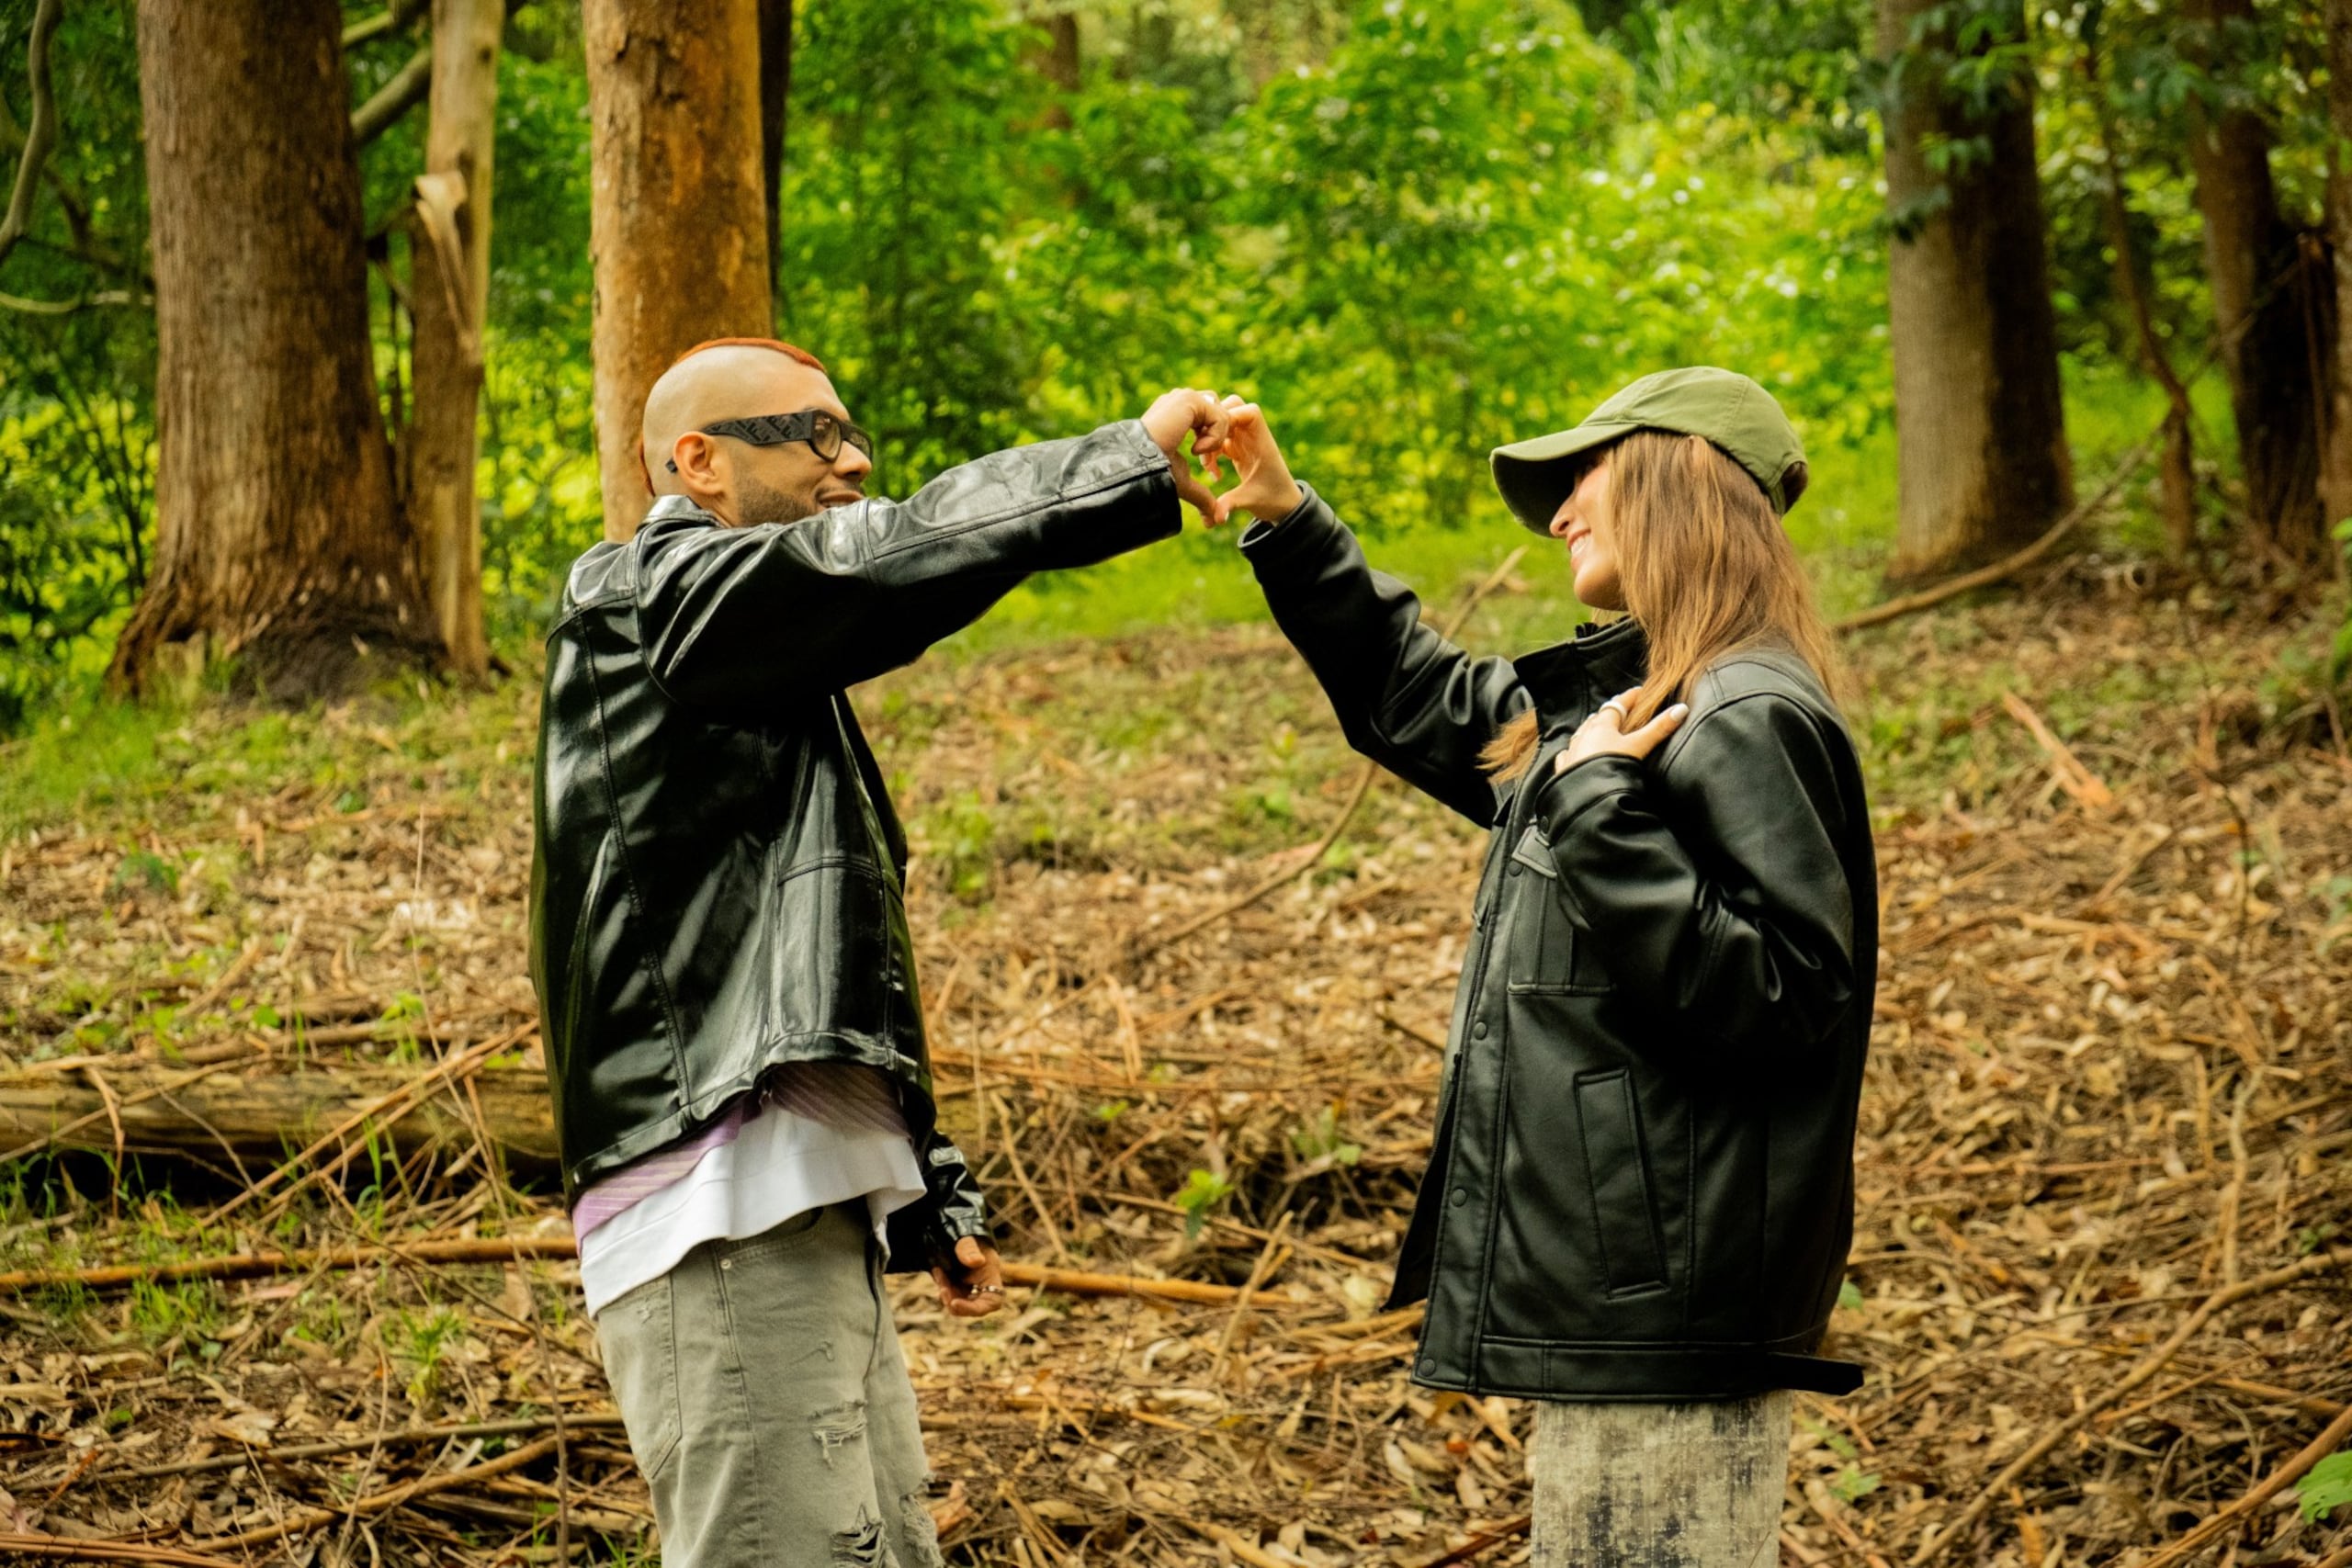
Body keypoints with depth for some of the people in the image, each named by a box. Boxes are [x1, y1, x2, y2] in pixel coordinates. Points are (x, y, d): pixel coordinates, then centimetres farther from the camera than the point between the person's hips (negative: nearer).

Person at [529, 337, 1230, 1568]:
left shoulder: (765, 680, 27)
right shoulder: (646, 601, -4)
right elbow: (888, 561, -20)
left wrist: (928, 1204, 25)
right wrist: (1135, 461, -15)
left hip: (808, 1216, 11)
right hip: (723, 1228, -11)